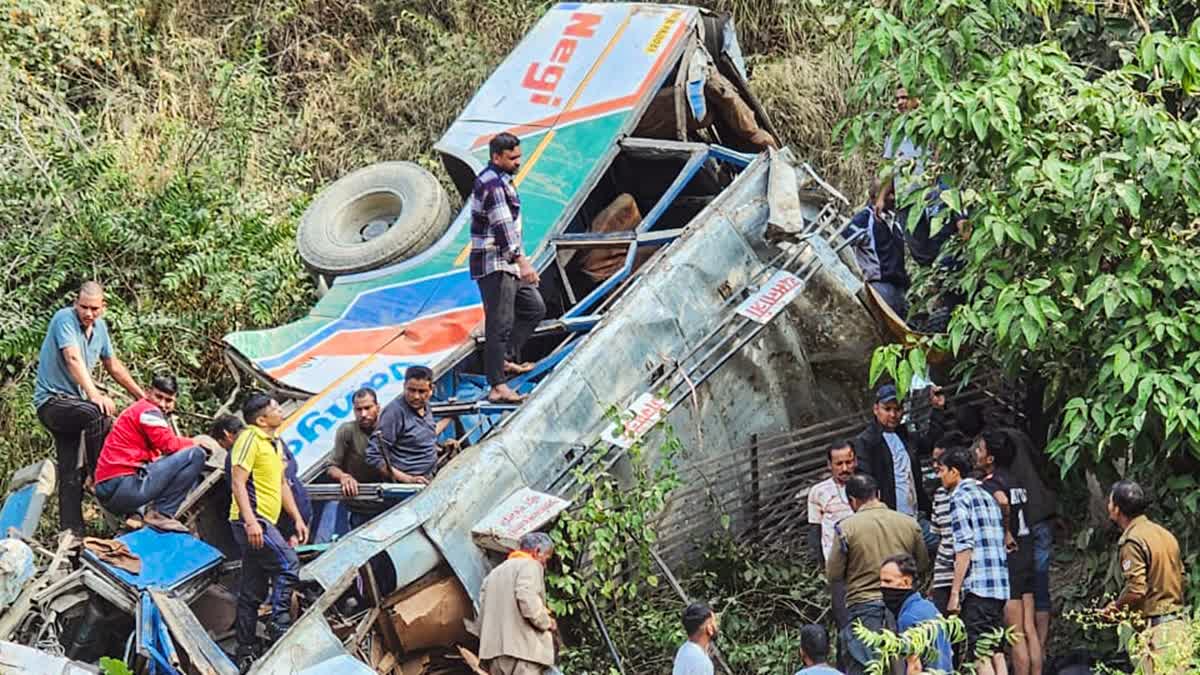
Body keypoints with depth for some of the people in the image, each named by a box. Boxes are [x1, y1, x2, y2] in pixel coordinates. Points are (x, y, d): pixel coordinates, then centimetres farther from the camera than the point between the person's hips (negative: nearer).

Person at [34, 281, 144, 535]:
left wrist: (142, 396, 22)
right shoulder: (64, 319, -15)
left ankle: (71, 532, 4)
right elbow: (73, 359, -28)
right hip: (52, 400, -8)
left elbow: (113, 365, 21)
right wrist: (95, 394, -41)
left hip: (73, 403, 8)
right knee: (98, 414, -34)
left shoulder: (100, 326, 9)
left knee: (72, 474, 4)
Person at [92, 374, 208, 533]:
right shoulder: (148, 410, -3)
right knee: (195, 454, -12)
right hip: (123, 486, -10)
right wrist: (195, 442, 5)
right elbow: (168, 444, -13)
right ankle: (160, 514, -11)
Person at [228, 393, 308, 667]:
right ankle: (279, 623, -16)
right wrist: (250, 521, -25)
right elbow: (238, 482, -17)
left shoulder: (276, 443, 19)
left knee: (252, 592, 9)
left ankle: (246, 652, 11)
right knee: (288, 563, -20)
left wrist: (297, 518, 20)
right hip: (251, 520, -10)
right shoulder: (250, 438, -9)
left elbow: (282, 484, 27)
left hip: (263, 522, 10)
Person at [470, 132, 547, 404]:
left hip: (506, 262, 11)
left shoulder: (500, 180, 16)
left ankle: (507, 359, 22)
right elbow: (503, 226, -27)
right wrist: (523, 261, -35)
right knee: (500, 323, -11)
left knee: (534, 307, 18)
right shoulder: (492, 184, -17)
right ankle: (497, 386, -12)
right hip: (494, 264, -11)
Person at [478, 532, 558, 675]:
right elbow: (527, 600, -17)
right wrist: (547, 622, -2)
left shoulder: (495, 572, 26)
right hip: (522, 647, -8)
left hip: (493, 648, 8)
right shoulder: (530, 565, -1)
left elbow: (483, 606, 19)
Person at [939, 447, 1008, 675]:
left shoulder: (960, 498, -5)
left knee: (979, 654, -8)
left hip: (977, 587, -8)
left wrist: (955, 592, -13)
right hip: (1000, 586, 8)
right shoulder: (988, 496, 21)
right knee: (996, 650, 9)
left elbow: (964, 549, -14)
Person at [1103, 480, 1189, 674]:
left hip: (1156, 629, -9)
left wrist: (1115, 607, -3)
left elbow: (1135, 589, -21)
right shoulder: (1165, 533, 14)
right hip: (1178, 622, 9)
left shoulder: (1132, 541, -13)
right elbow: (1180, 576, 19)